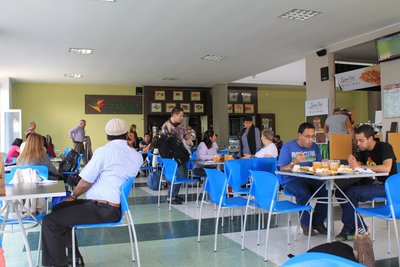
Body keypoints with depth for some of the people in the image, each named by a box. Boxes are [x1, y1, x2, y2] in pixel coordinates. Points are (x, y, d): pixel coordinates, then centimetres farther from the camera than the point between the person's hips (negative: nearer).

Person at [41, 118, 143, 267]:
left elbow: (85, 183, -8)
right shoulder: (137, 156, 6)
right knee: (59, 209, 22)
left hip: (102, 210, -8)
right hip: (117, 208, 8)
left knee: (50, 222, -6)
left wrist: (73, 196, 10)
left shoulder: (103, 151, -12)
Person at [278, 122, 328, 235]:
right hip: (292, 181, -5)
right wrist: (294, 162, -26)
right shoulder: (288, 147, -3)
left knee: (326, 191, -22)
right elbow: (282, 169, -8)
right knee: (304, 193, -34)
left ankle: (318, 222, -1)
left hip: (311, 179, 5)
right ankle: (306, 224, -8)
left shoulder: (314, 147, 14)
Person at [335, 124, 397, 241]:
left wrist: (361, 167, -25)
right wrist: (354, 162, -13)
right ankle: (359, 227, -5)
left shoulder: (384, 147, -14)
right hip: (370, 183, 8)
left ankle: (348, 229, -8)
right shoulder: (363, 150, 9)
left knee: (351, 193, -27)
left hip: (386, 187, -8)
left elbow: (387, 168, -30)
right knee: (340, 191, -9)